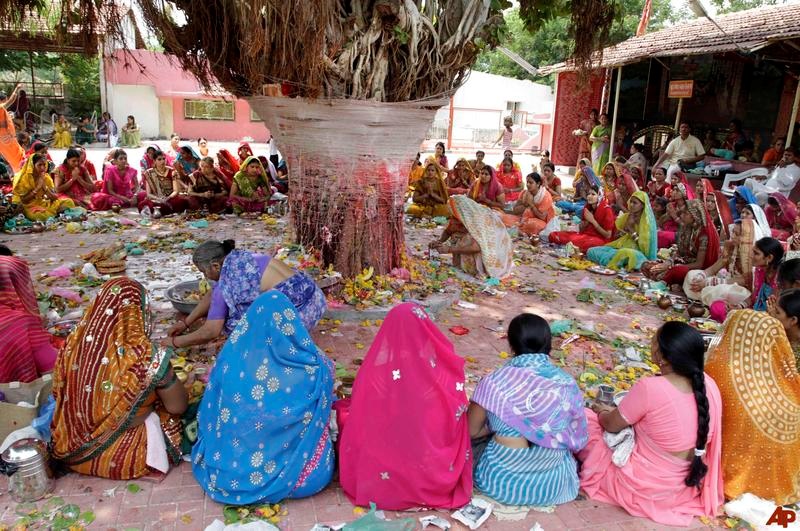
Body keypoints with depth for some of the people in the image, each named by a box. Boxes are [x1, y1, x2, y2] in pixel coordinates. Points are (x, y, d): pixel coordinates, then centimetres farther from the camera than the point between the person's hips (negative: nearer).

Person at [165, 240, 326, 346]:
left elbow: (210, 332, -5)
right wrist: (186, 322, 30)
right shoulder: (237, 258, 11)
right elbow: (212, 296, 25)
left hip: (300, 310, -9)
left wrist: (175, 341, 10)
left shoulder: (226, 284, -12)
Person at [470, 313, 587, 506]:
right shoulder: (567, 383, -7)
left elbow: (472, 431, -1)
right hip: (552, 485, 2)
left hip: (502, 481, -2)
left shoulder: (496, 381, -13)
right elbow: (577, 440, 3)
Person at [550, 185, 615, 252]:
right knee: (553, 235, -11)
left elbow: (608, 235, -11)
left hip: (600, 239, -6)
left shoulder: (606, 210, -10)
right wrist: (587, 221, -7)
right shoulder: (587, 207, 7)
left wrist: (593, 221, -14)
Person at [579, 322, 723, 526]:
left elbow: (611, 425, -12)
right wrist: (617, 411, 12)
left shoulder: (650, 387, -30)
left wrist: (602, 411, 11)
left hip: (646, 488, -6)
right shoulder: (708, 383, -11)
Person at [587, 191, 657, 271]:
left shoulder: (647, 222, -5)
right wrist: (626, 226, -6)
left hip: (636, 252, -7)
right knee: (591, 251, -14)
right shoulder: (626, 217, 11)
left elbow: (643, 246, -11)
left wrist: (631, 229, -11)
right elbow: (616, 237, 10)